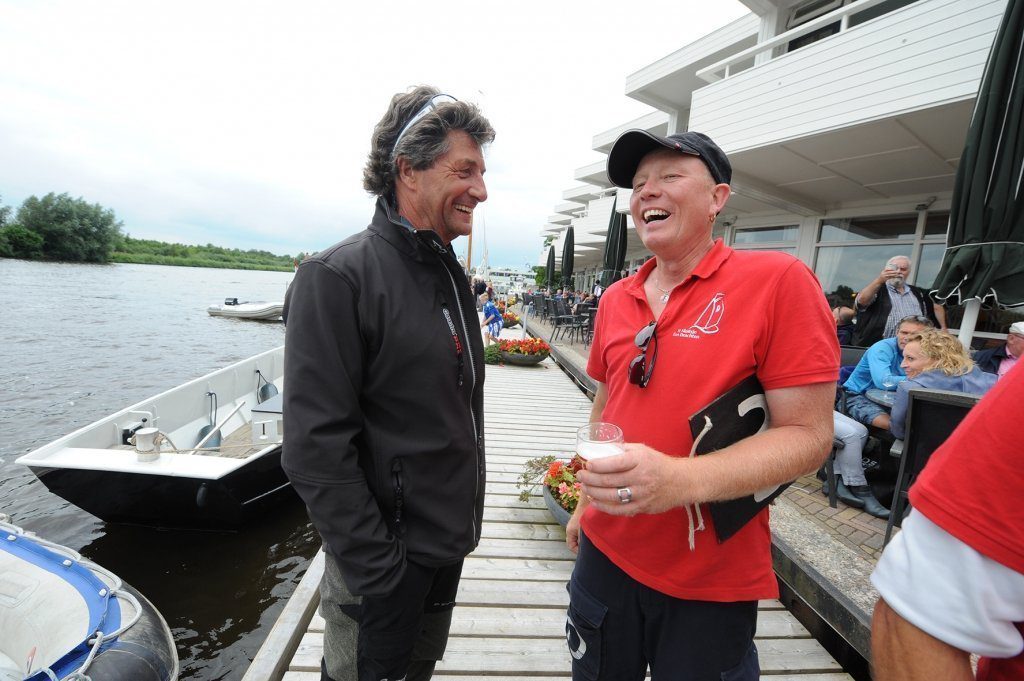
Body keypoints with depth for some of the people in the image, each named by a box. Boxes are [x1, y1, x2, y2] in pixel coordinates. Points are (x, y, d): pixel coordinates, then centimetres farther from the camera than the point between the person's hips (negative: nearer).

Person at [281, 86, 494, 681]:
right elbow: (318, 448, -23)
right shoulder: (339, 277, -20)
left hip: (449, 545, 7)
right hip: (383, 562, -7)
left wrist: (460, 526, 15)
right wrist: (380, 574, -20)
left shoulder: (453, 276, 5)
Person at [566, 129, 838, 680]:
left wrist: (683, 479, -31)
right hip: (606, 552, 5)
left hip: (711, 582, -4)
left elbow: (808, 435, -16)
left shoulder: (778, 281, -15)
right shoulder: (615, 299, 2)